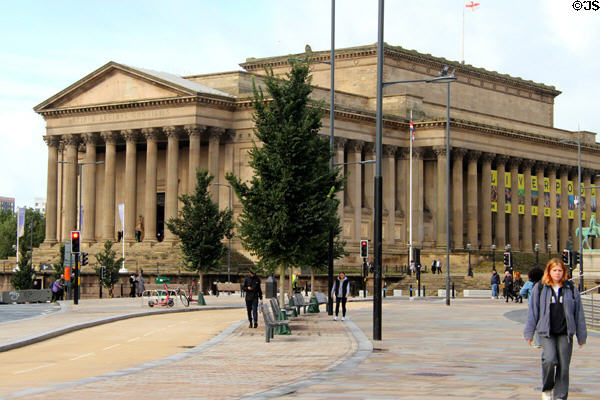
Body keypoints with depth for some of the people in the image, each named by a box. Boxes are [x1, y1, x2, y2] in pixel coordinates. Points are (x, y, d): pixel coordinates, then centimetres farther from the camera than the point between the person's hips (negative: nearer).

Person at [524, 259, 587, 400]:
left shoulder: (571, 289, 7)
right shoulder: (540, 288, 5)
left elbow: (579, 313, 11)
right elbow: (532, 311, 7)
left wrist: (581, 335, 10)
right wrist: (529, 332, 4)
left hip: (565, 333, 2)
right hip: (546, 332, -2)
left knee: (563, 366, -1)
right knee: (550, 359, -20)